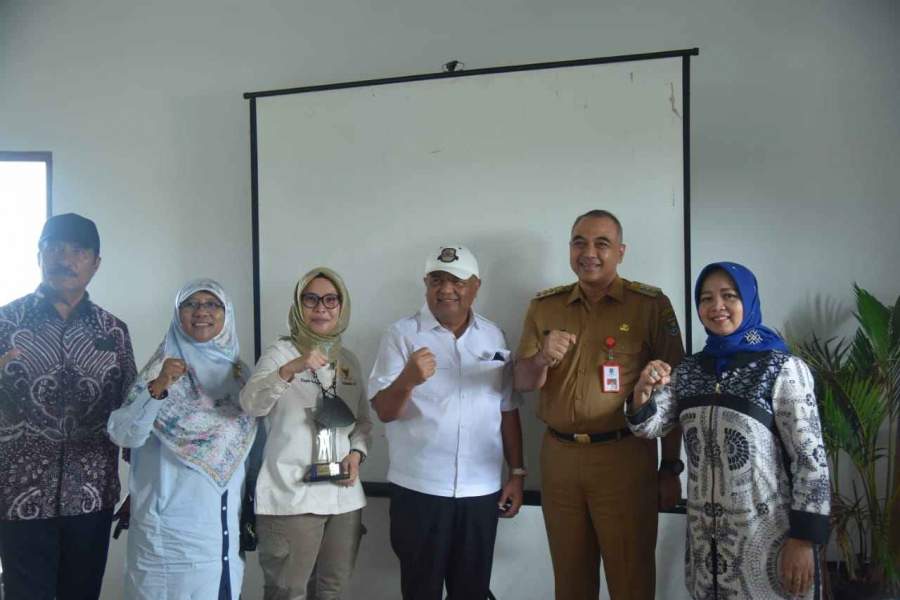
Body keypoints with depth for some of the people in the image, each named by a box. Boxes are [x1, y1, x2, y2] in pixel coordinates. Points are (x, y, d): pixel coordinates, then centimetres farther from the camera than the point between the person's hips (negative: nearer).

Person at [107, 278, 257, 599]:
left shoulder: (239, 372, 7)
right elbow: (123, 435, -18)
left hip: (226, 521, 5)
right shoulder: (163, 366, -6)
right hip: (173, 522, -4)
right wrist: (157, 388, -30)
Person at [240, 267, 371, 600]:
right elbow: (251, 404, -21)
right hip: (291, 496, -5)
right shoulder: (280, 353, -4)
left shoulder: (349, 360, 12)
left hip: (343, 495, 5)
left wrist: (357, 452, -2)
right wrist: (291, 369, -37)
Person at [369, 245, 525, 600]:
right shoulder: (402, 335, -4)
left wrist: (517, 473, 8)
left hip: (482, 490, 3)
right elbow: (384, 411, -10)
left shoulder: (494, 337, 7)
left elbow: (507, 410, 12)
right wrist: (407, 380, -29)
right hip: (418, 489, -3)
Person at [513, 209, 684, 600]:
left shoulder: (651, 305, -4)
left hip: (626, 458, -3)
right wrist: (542, 359, -17)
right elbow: (522, 382, 6)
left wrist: (671, 468, -1)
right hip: (558, 457, 3)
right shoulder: (544, 307, 6)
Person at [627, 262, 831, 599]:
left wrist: (804, 538, -14)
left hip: (767, 533, -4)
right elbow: (649, 427, 1)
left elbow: (810, 458, -11)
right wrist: (643, 393, -20)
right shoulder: (688, 370, 5)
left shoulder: (783, 369, -10)